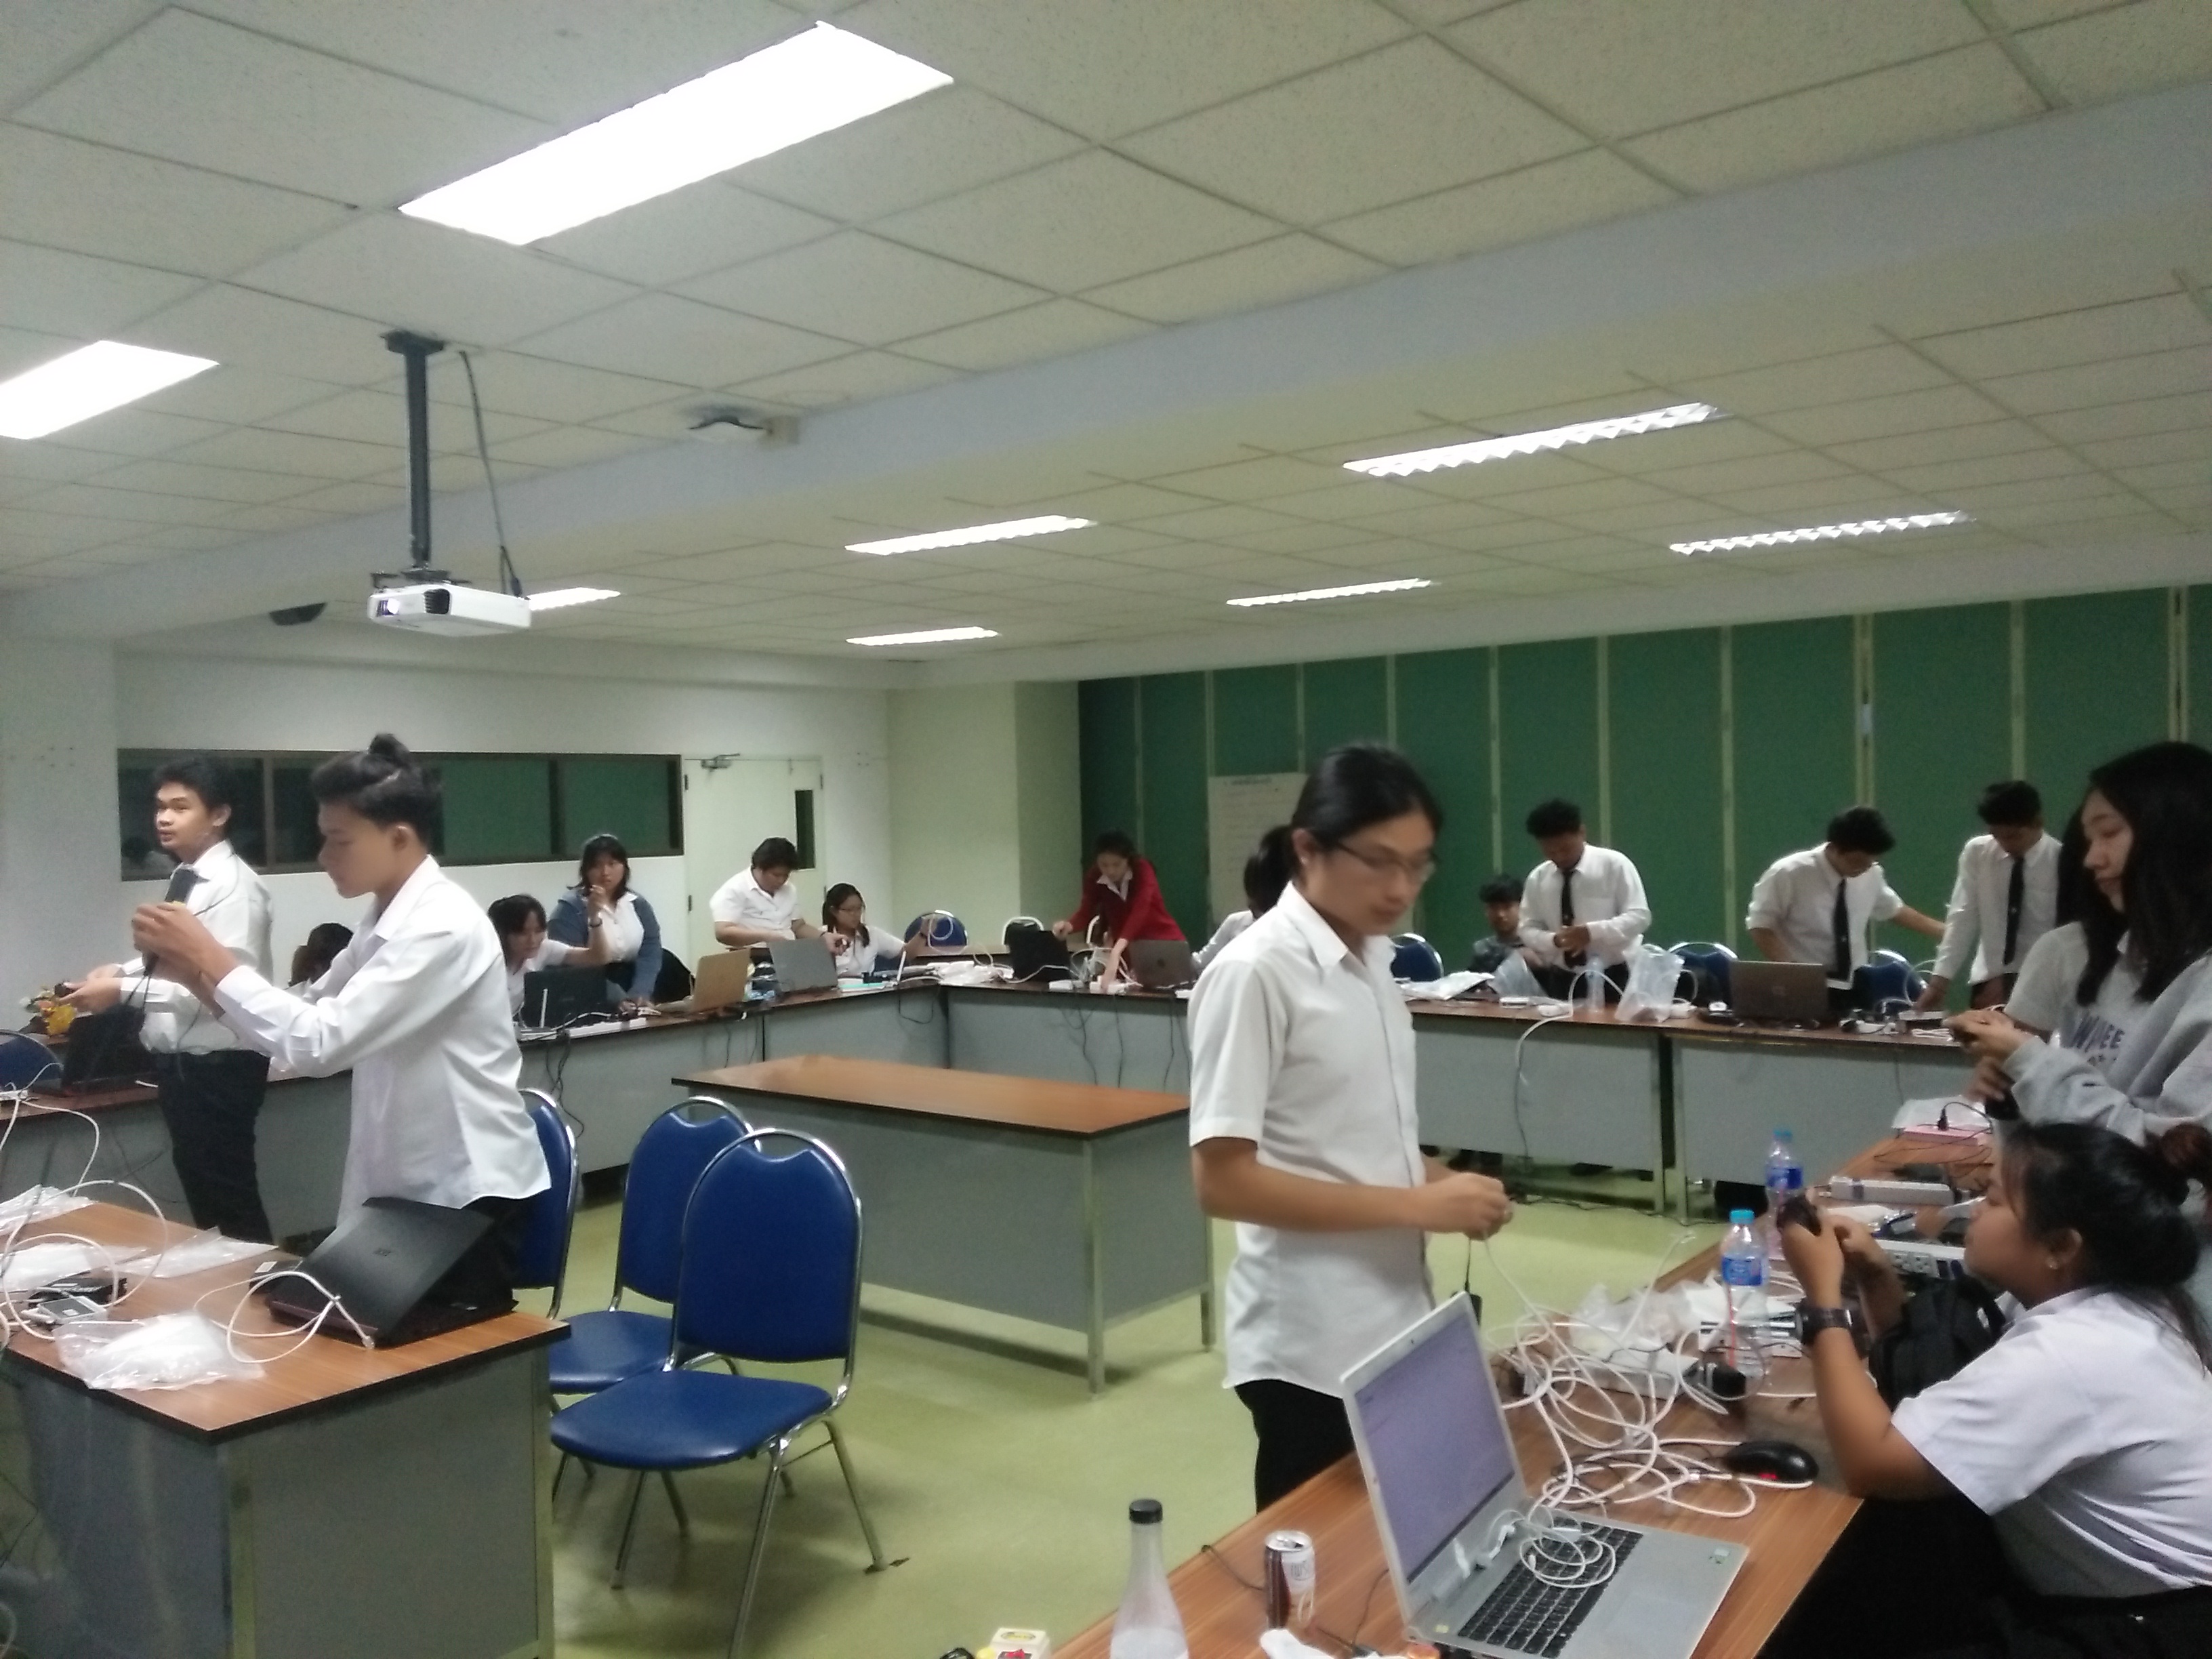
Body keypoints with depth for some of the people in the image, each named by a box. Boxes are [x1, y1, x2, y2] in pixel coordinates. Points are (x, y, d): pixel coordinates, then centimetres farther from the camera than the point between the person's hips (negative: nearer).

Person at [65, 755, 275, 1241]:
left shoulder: (233, 887, -20)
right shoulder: (186, 878, 9)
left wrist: (124, 992, -24)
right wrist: (124, 969, 5)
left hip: (217, 1067, -9)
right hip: (181, 1063, 9)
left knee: (232, 1200, 3)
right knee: (201, 1192, 21)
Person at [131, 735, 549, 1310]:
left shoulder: (443, 925, -23)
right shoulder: (387, 920, 7)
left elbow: (320, 1042, -27)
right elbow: (306, 1017, 10)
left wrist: (209, 956, -20)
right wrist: (194, 973, -3)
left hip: (470, 1191, -9)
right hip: (406, 1184, 9)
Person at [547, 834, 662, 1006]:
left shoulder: (638, 903, 12)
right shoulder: (569, 908, -3)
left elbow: (650, 950, 0)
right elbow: (572, 963, -14)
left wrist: (639, 995, -18)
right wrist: (619, 999, -23)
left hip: (634, 984, 5)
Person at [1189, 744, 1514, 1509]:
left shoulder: (1371, 958, 6)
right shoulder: (1254, 972, -19)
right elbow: (1222, 1180, -21)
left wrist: (1438, 1181, -2)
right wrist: (1416, 1206, -22)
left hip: (1391, 1323, 8)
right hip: (1312, 1346, -8)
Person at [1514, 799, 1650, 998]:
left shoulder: (1614, 864, -7)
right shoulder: (1537, 878, 3)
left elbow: (1639, 916, -10)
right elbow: (1528, 929, 6)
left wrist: (1592, 932, -24)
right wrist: (1554, 940, -17)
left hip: (1614, 979, -3)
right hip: (1563, 980, 3)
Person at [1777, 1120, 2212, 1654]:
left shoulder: (2066, 1356, -30)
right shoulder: (2100, 1302, 1)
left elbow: (1871, 1464, -30)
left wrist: (1823, 1293, -22)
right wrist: (1876, 1275, -5)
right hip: (2112, 1601, 9)